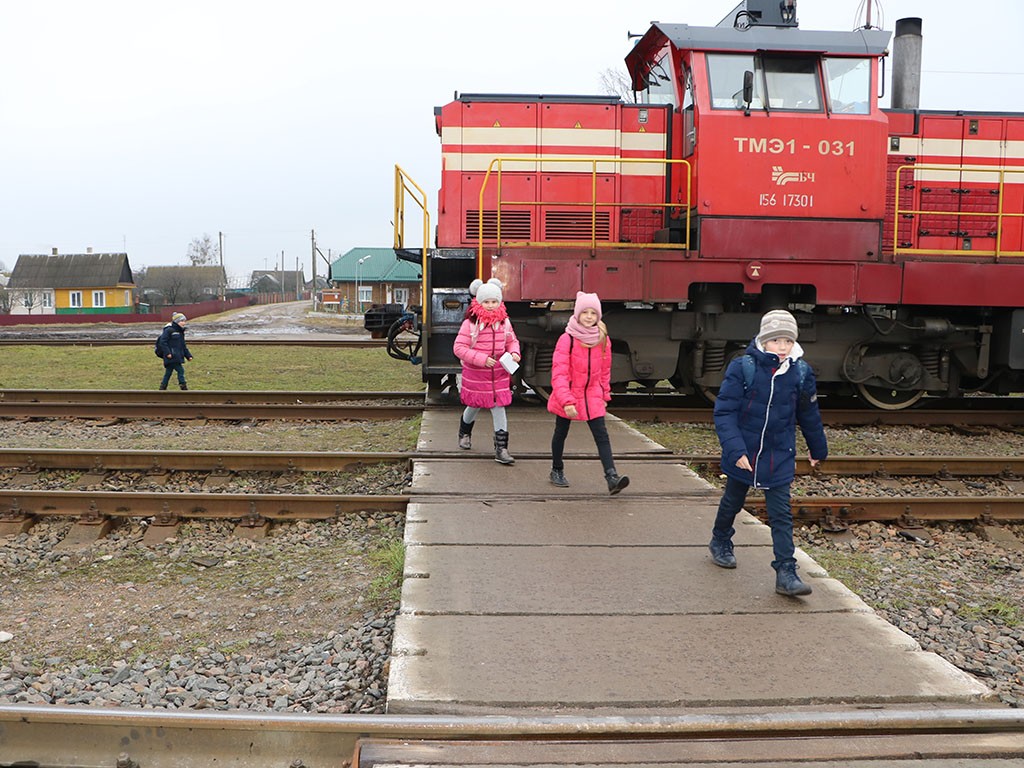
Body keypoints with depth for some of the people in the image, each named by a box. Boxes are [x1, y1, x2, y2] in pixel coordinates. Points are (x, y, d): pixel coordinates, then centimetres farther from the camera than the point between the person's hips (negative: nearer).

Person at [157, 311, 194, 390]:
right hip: (171, 356, -9)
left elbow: (183, 346, 25)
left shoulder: (181, 332, 19)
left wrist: (188, 355, 19)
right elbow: (163, 342, -14)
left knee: (168, 372, 12)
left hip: (178, 357, 9)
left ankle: (163, 388, 18)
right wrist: (167, 352, -21)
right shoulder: (169, 330, -9)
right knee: (180, 370, -12)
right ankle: (183, 387, -8)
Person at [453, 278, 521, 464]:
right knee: (474, 406, 16)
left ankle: (501, 448, 1)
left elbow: (512, 341, 15)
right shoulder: (470, 323, -14)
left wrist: (514, 353, -7)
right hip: (475, 375, -3)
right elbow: (459, 348, -16)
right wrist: (481, 359, -23)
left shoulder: (504, 322, 1)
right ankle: (465, 433, 47)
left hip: (499, 375, 3)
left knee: (499, 408, -2)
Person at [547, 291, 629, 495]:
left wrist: (605, 394, 13)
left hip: (592, 395, 3)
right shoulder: (567, 339, -17)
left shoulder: (603, 339, -2)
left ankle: (612, 477, -16)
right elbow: (559, 373, -22)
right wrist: (566, 401, -30)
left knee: (602, 435, -9)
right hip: (568, 395, -3)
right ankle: (557, 471, 35)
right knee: (561, 433, 15)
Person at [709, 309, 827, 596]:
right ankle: (720, 542, 46)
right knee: (732, 503, 20)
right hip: (743, 455, -1)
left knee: (781, 515, -2)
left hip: (779, 459, 1)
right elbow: (724, 411, -18)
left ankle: (786, 573, 1)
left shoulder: (800, 373, -6)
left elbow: (809, 416, 9)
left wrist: (818, 449, 20)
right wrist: (735, 449, -28)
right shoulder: (742, 368, -17)